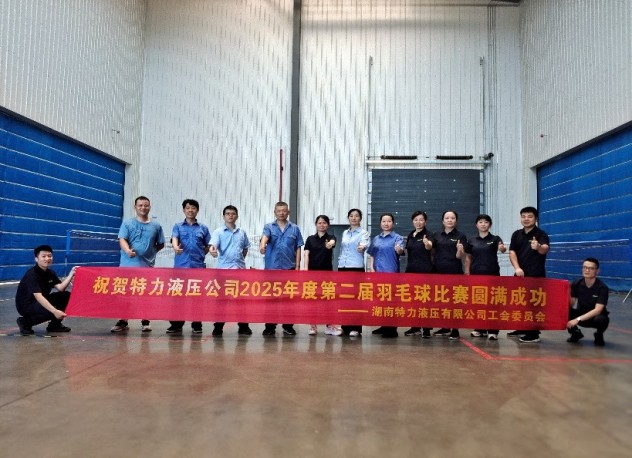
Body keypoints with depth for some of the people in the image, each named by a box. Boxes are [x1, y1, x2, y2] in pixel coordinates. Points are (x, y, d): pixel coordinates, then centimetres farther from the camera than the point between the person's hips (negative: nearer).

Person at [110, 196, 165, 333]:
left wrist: (150, 252, 3)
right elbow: (122, 240, -8)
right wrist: (128, 251, -27)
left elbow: (160, 244, 17)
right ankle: (123, 321, 14)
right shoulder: (127, 224, 4)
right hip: (128, 265, -1)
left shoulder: (156, 226, 9)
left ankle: (145, 322, 15)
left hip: (147, 266, 1)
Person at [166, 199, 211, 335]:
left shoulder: (203, 228, 11)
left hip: (198, 266, 1)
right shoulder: (178, 226, 8)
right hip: (180, 265, 0)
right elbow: (174, 239, -11)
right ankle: (176, 324, 10)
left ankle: (196, 325, 11)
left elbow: (208, 246, 15)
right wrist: (176, 247, -31)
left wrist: (199, 255, 3)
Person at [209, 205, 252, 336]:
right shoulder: (218, 232, 0)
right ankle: (218, 327, 9)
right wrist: (212, 250, -36)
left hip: (240, 268, 3)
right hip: (223, 268, -3)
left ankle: (243, 326, 14)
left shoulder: (242, 232, 12)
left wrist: (240, 260, 12)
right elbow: (213, 245, -15)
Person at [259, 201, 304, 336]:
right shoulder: (269, 227, 5)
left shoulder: (295, 229, 7)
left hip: (289, 268, 1)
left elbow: (298, 249, 7)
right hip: (271, 267, 0)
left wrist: (297, 266, 0)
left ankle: (288, 326, 15)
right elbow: (265, 237, -17)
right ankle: (270, 326, 13)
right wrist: (262, 245, -40)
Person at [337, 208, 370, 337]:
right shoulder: (344, 233, 15)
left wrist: (362, 247, -45)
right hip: (342, 267, 5)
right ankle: (345, 326, 14)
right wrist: (339, 262, 15)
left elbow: (366, 244, -22)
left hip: (357, 268, -5)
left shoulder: (364, 233, -2)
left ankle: (355, 328, 1)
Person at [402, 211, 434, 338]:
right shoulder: (410, 235, 12)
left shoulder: (428, 234, -8)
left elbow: (429, 247, -31)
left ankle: (427, 329, 1)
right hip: (411, 270, 6)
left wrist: (427, 244, -52)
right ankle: (415, 327, 19)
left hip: (424, 270, -6)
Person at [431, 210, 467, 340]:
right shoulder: (437, 236, 11)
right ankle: (445, 327, 21)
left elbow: (460, 257, -6)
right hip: (439, 272, 4)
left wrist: (460, 250, -26)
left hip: (454, 272, -4)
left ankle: (455, 330, 5)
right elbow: (432, 252, 14)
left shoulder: (460, 236, 0)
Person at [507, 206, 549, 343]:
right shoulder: (516, 234, 7)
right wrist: (517, 268, -14)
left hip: (536, 275, -6)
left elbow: (545, 249, -27)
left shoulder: (541, 234, -8)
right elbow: (512, 252, 1)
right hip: (520, 274, 6)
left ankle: (534, 334, 1)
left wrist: (538, 247, -51)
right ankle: (522, 329, 27)